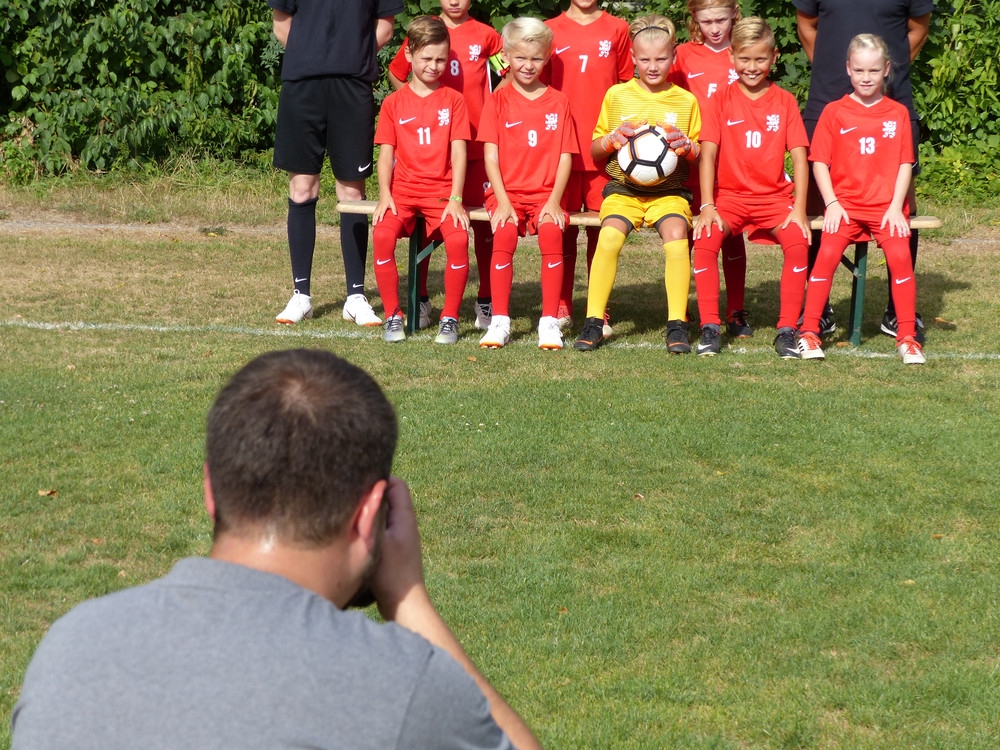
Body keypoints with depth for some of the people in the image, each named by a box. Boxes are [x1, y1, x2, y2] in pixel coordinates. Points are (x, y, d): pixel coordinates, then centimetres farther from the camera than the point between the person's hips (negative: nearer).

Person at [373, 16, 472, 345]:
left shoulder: (452, 100, 6)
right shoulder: (394, 103, 9)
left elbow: (459, 152, 0)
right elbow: (386, 154, 5)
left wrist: (455, 198, -11)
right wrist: (385, 195, -10)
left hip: (442, 191, -1)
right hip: (403, 190, 1)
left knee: (458, 239, -29)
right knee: (382, 234, -29)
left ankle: (450, 318, -11)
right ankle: (392, 315, -13)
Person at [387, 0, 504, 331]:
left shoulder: (485, 36, 3)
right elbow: (394, 73, 16)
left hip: (476, 144, 0)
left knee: (484, 222, 1)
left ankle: (486, 301, 10)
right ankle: (420, 299, 12)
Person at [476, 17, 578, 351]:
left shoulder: (557, 101, 9)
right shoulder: (498, 100, 6)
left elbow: (565, 157, 4)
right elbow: (491, 155, 0)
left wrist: (554, 200, -10)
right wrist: (503, 201, -12)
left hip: (546, 194, 0)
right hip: (507, 192, 0)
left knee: (552, 232, -30)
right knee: (505, 233, -30)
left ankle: (549, 321, -24)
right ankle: (499, 321, -24)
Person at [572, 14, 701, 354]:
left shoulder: (686, 101, 9)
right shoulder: (616, 95, 8)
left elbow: (699, 155, 13)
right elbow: (594, 149, 14)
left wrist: (687, 146, -10)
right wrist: (611, 139, -8)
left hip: (669, 190, 0)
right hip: (623, 188, 0)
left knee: (676, 236, -30)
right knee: (609, 237, -29)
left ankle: (677, 325, -21)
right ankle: (593, 322, -18)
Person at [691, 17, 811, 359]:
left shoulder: (785, 102, 4)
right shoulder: (721, 100, 2)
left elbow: (799, 158, -1)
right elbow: (708, 154, -5)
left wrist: (799, 208, -13)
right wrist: (707, 205, -16)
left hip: (775, 196, 0)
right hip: (730, 195, 0)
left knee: (798, 243, -28)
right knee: (705, 240, -29)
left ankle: (787, 330, -18)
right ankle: (710, 327, -18)